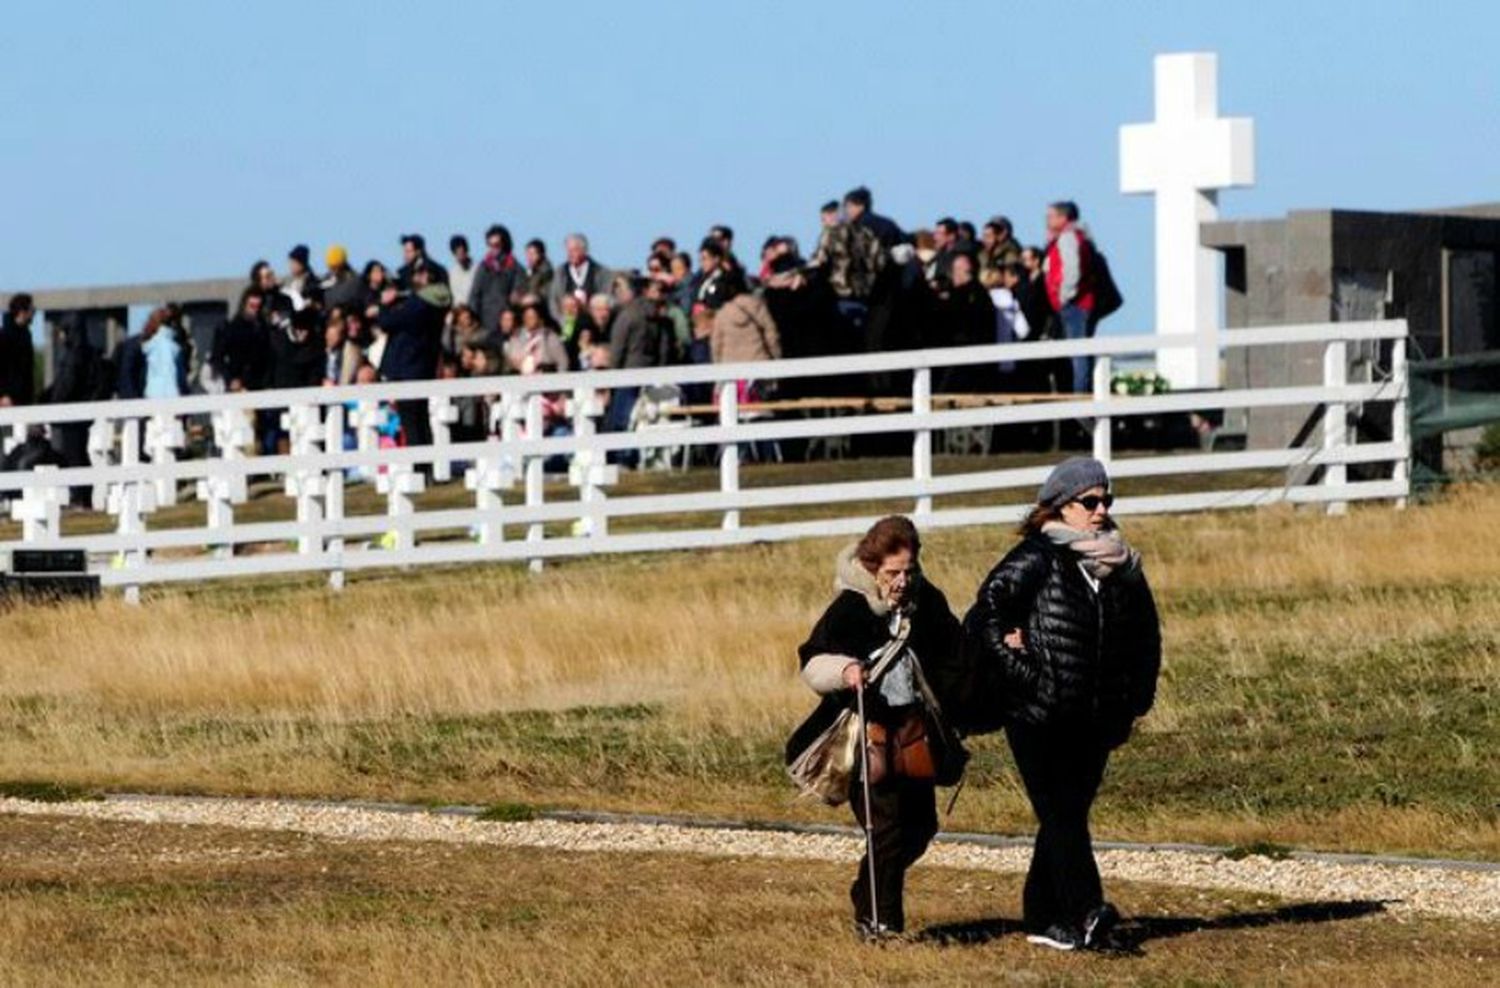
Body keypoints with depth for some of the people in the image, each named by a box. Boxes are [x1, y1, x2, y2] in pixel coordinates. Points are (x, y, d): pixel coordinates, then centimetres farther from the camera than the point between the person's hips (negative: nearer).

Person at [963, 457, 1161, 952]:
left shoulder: (1120, 565, 13)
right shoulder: (1035, 559, -5)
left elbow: (1145, 634, 23)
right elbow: (984, 618, -13)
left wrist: (1133, 700, 16)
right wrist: (1017, 672, -16)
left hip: (1093, 720, 6)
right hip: (1037, 716, -6)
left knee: (1067, 814, 7)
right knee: (1060, 813, -14)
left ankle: (1045, 918, 14)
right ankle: (1085, 914, -27)